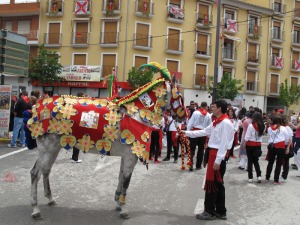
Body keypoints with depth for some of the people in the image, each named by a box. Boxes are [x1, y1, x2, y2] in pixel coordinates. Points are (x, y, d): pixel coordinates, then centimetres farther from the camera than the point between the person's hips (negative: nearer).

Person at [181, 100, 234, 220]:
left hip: (218, 156, -10)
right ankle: (220, 211, 23)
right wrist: (187, 133, 22)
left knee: (212, 183, -1)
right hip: (213, 154, 10)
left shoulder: (225, 123, -16)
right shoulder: (216, 122, 13)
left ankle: (210, 211, 10)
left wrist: (218, 161, -22)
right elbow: (204, 132, 22)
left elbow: (224, 144, -20)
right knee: (217, 183, 14)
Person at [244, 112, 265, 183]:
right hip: (258, 145, 4)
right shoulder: (262, 126, 1)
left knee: (250, 161, 6)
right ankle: (259, 175, 5)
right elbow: (261, 136, 2)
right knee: (256, 161, 17)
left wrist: (245, 144, -1)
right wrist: (259, 142, 10)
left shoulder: (251, 125, -13)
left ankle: (250, 177, 10)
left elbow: (247, 137, -11)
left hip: (250, 145, -4)